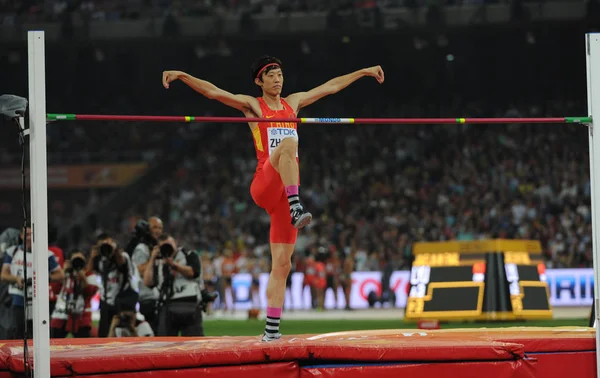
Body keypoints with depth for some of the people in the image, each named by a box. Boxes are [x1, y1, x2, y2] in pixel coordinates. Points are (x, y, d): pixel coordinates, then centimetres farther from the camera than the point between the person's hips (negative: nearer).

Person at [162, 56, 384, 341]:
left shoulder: (293, 103, 19)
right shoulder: (252, 105, 6)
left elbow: (331, 86, 28)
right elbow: (212, 91, -5)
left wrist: (363, 72, 34)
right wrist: (181, 76, -18)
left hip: (287, 192, 5)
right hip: (264, 186, -5)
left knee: (282, 264, 0)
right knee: (288, 143, -34)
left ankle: (272, 329, 0)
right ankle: (297, 209, -48)